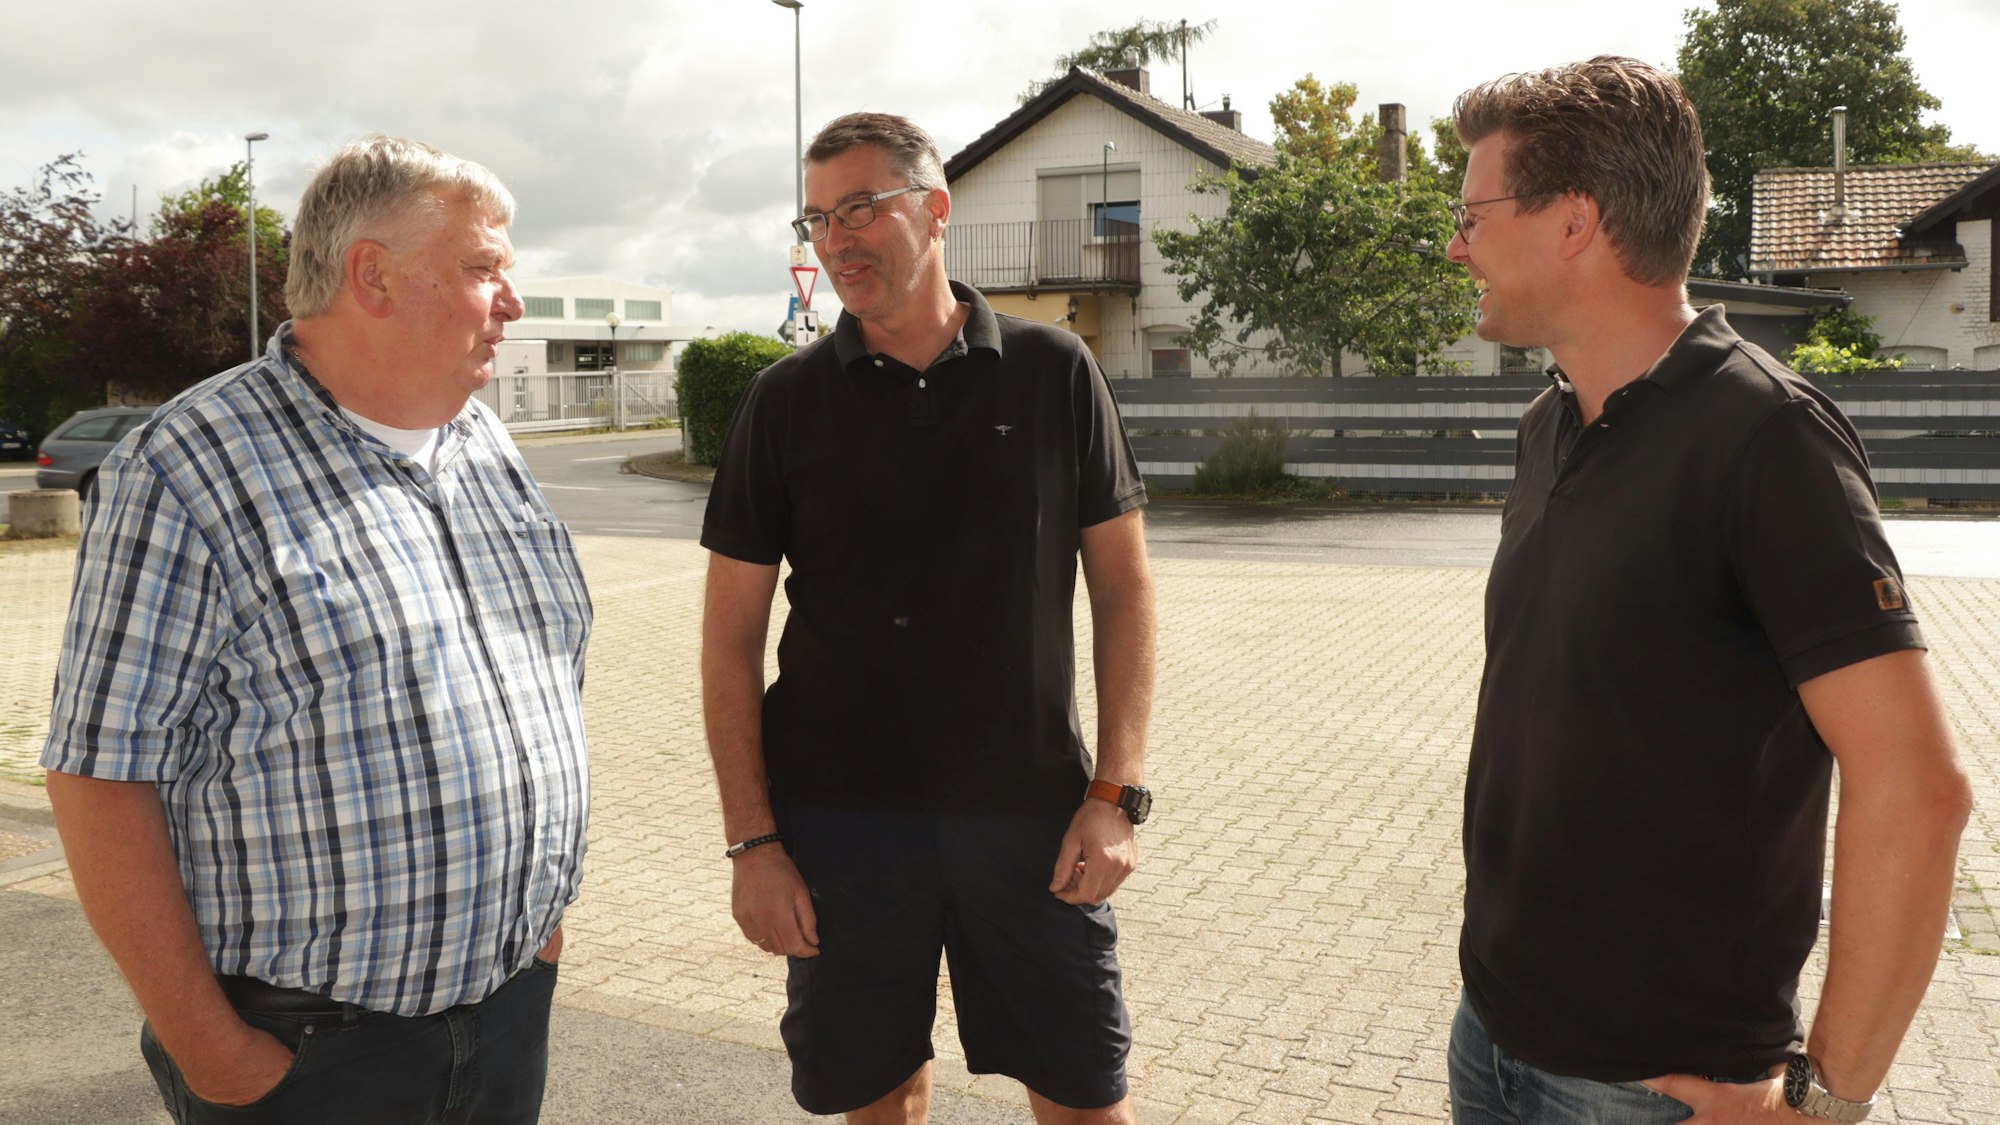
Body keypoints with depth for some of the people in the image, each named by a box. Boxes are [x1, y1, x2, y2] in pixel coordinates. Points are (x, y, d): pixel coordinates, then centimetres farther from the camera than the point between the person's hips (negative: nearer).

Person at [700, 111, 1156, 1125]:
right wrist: (750, 840, -4)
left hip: (1030, 811, 0)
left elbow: (1122, 587, 2)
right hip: (840, 814, 1)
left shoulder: (1053, 373, -1)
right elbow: (732, 635, 1)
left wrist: (1116, 791, -5)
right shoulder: (787, 402, 0)